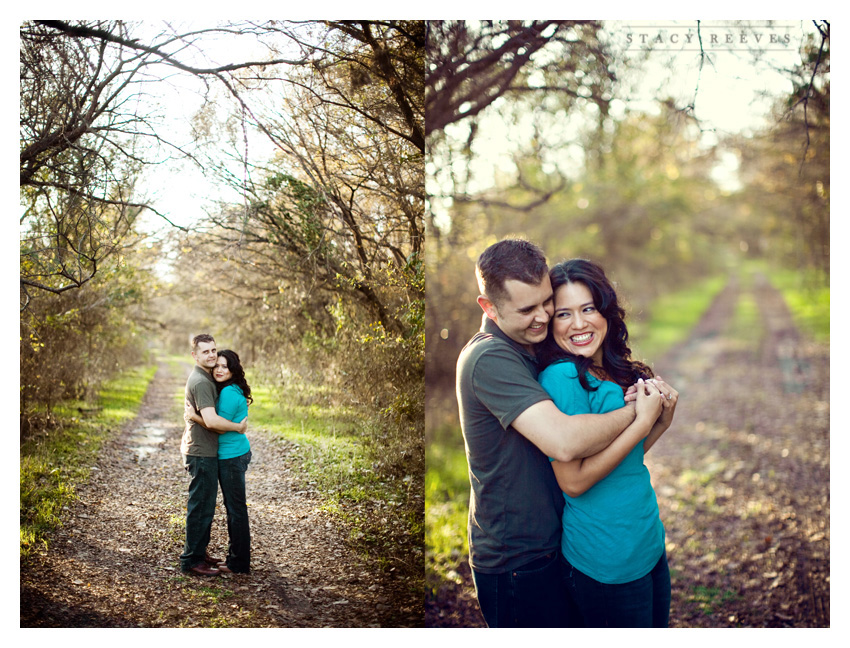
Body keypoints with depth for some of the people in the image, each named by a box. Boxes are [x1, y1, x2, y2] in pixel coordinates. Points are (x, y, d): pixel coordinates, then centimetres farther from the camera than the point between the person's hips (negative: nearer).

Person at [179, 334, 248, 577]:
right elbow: (211, 421, -30)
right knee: (201, 506, -2)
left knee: (204, 505, 19)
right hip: (201, 453, -10)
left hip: (205, 450, 10)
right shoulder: (200, 381, -20)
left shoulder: (207, 377, 12)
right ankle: (192, 560, 6)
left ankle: (198, 553, 30)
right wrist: (239, 427, -17)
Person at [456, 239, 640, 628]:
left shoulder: (528, 348, 7)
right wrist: (635, 410, -20)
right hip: (516, 563, -9)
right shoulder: (490, 358, -25)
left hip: (548, 547, 9)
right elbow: (564, 441, -36)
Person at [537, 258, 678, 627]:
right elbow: (573, 480, -23)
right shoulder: (561, 377, -20)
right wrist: (642, 420, -20)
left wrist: (662, 420, -4)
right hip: (607, 564, -8)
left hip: (648, 541, 8)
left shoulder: (615, 372, 4)